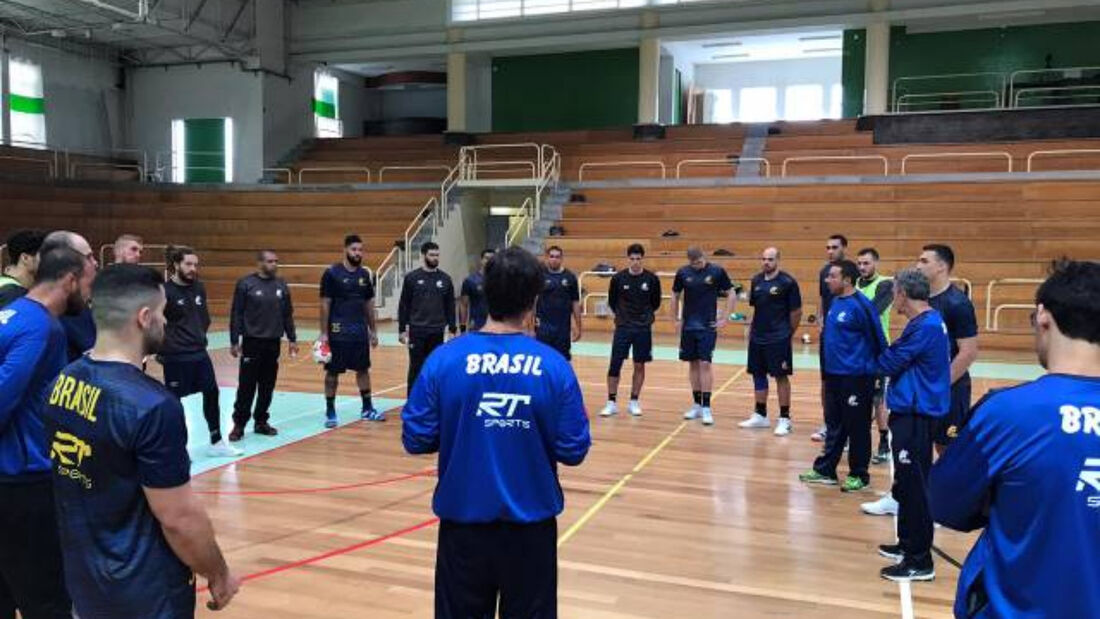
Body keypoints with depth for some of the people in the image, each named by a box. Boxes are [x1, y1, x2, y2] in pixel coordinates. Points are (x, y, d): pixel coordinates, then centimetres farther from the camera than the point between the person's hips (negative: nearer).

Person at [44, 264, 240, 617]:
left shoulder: (63, 381, -2)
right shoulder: (151, 405, -27)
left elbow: (82, 487, 10)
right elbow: (179, 518, -22)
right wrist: (219, 574, -7)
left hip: (84, 580, 7)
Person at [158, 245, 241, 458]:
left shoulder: (199, 288, 5)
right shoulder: (165, 291, -15)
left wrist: (199, 336, 12)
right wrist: (160, 350, -8)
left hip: (200, 353, 7)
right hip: (175, 357, -7)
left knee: (212, 394, 11)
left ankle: (216, 443, 23)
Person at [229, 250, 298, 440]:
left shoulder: (281, 285, 7)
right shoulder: (246, 284, -5)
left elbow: (287, 315, 13)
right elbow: (236, 315, -5)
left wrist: (292, 339, 10)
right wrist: (234, 341, -9)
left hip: (273, 343, 4)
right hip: (252, 342, -4)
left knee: (268, 386, 10)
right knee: (246, 386, -1)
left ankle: (261, 422, 21)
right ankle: (239, 424, 8)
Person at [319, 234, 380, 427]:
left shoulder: (365, 275, 7)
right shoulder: (332, 273, -8)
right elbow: (325, 305, -8)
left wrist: (373, 330, 12)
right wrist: (323, 333, -11)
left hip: (360, 332, 5)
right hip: (338, 333, -5)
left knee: (363, 369, 11)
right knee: (333, 372, 4)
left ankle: (367, 409, 22)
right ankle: (330, 412, 14)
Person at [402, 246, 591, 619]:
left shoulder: (444, 359, -11)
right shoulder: (553, 365, -12)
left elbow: (416, 440, -5)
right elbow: (573, 451, -7)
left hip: (463, 518, 1)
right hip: (530, 522, 0)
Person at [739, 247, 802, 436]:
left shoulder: (787, 282, -9)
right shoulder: (756, 280, 7)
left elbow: (796, 311, -5)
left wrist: (789, 333, 0)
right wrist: (752, 328, 7)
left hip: (778, 339, -6)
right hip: (757, 337, 6)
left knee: (781, 377, 0)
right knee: (758, 375, 12)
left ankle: (784, 419, 9)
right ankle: (760, 415, 25)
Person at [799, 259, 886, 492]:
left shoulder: (861, 305, -17)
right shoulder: (835, 302, 9)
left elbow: (876, 339, -13)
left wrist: (880, 367, -8)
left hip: (856, 377, -8)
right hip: (834, 374, 8)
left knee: (857, 427, 4)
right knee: (834, 425, 16)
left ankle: (859, 475, 17)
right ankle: (825, 470, 25)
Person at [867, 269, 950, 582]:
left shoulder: (924, 326, -19)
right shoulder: (928, 321, 12)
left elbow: (888, 364, -15)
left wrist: (880, 356, 4)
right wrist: (889, 354, -2)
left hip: (915, 415, -10)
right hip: (912, 411, 10)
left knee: (913, 486, -3)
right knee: (907, 483, 18)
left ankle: (920, 560, 5)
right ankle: (908, 544, 31)